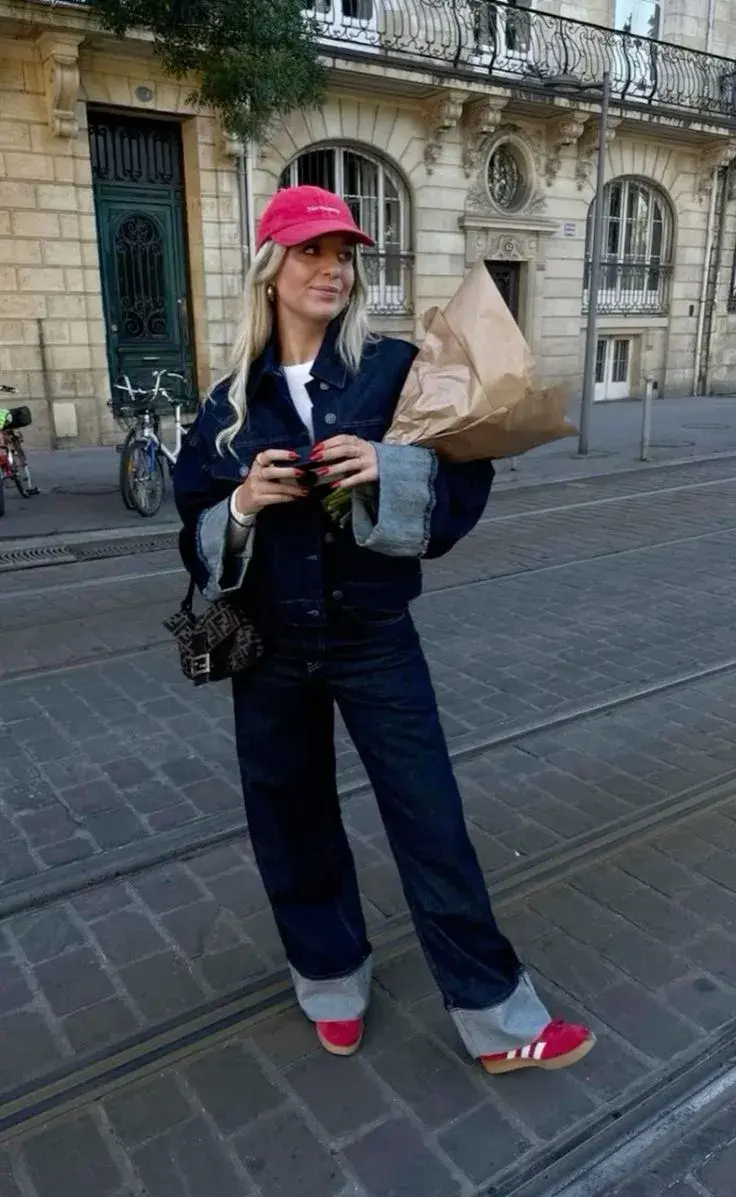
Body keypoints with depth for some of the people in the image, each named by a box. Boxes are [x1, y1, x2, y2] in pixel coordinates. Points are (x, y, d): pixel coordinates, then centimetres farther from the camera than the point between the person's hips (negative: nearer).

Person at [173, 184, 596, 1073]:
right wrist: (243, 504, -16)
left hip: (375, 639, -2)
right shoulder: (232, 399, 2)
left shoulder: (395, 368, -4)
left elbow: (466, 479, -8)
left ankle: (498, 1019, 21)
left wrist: (388, 467, -25)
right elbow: (197, 530, 4)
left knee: (431, 819, 3)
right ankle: (332, 980, 39)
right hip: (271, 648, 3)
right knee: (293, 823, 14)